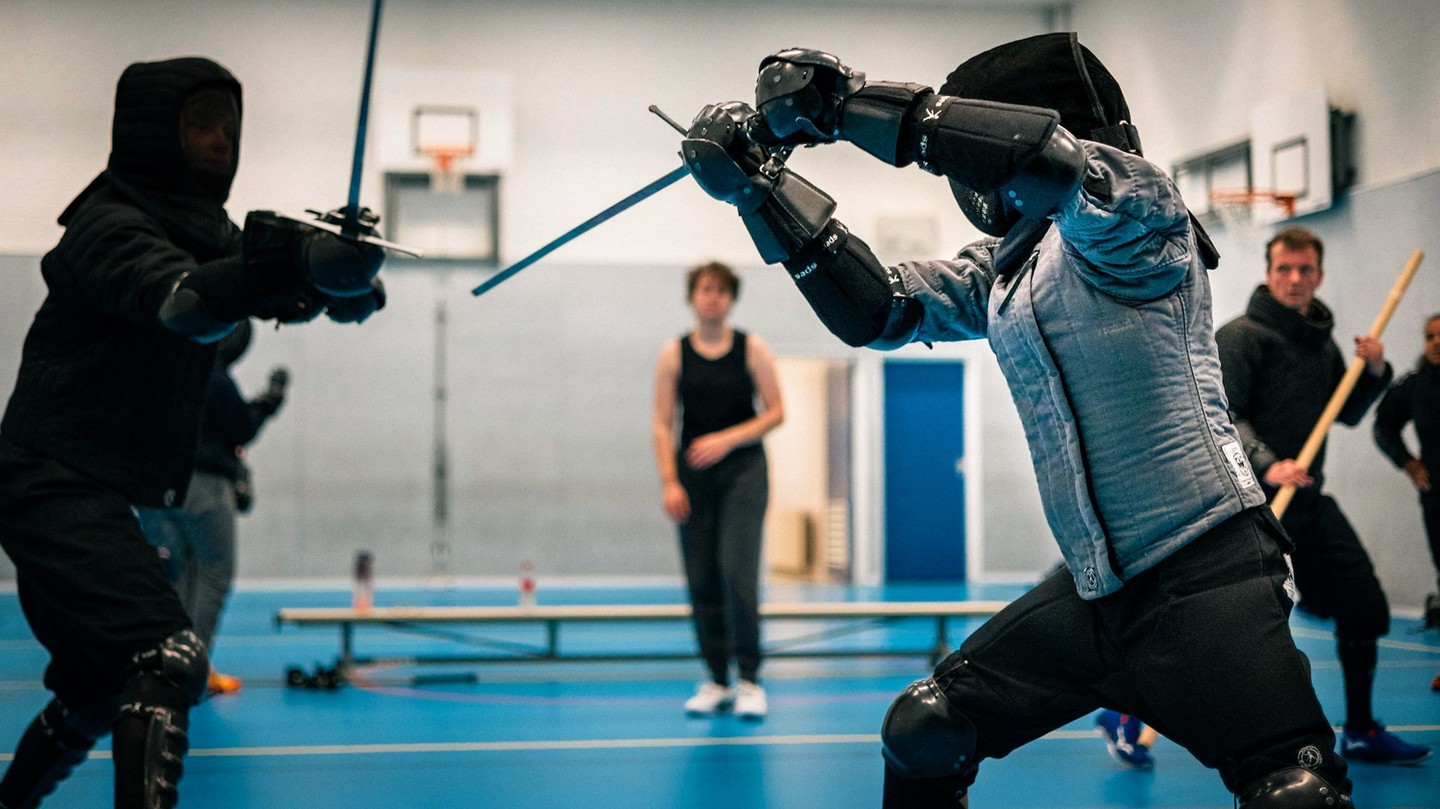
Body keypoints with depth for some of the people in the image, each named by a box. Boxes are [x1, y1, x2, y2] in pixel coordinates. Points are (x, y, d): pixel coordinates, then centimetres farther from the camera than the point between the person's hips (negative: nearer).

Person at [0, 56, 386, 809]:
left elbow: (280, 293, 3)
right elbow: (183, 303, -34)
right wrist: (296, 261, -50)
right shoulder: (111, 226, -14)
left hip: (95, 495, 10)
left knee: (99, 689, 22)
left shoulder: (202, 228, 13)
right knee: (167, 659, -26)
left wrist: (337, 279, -20)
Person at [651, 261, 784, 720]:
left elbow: (776, 412, 0)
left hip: (743, 470, -2)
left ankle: (749, 680, -7)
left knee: (737, 571, -14)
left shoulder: (752, 349, 1)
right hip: (693, 475, 2)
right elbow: (663, 424, 2)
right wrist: (669, 482, -8)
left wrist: (728, 440, -13)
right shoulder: (674, 355, 4)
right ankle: (716, 681, 12)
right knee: (701, 579, 2)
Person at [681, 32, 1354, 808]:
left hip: (1203, 576, -7)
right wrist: (760, 186, 3)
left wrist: (844, 100, -28)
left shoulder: (1134, 208, -12)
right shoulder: (999, 267, 11)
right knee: (919, 737, 12)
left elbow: (1042, 156, -32)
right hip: (1094, 588, 8)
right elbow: (874, 309, 11)